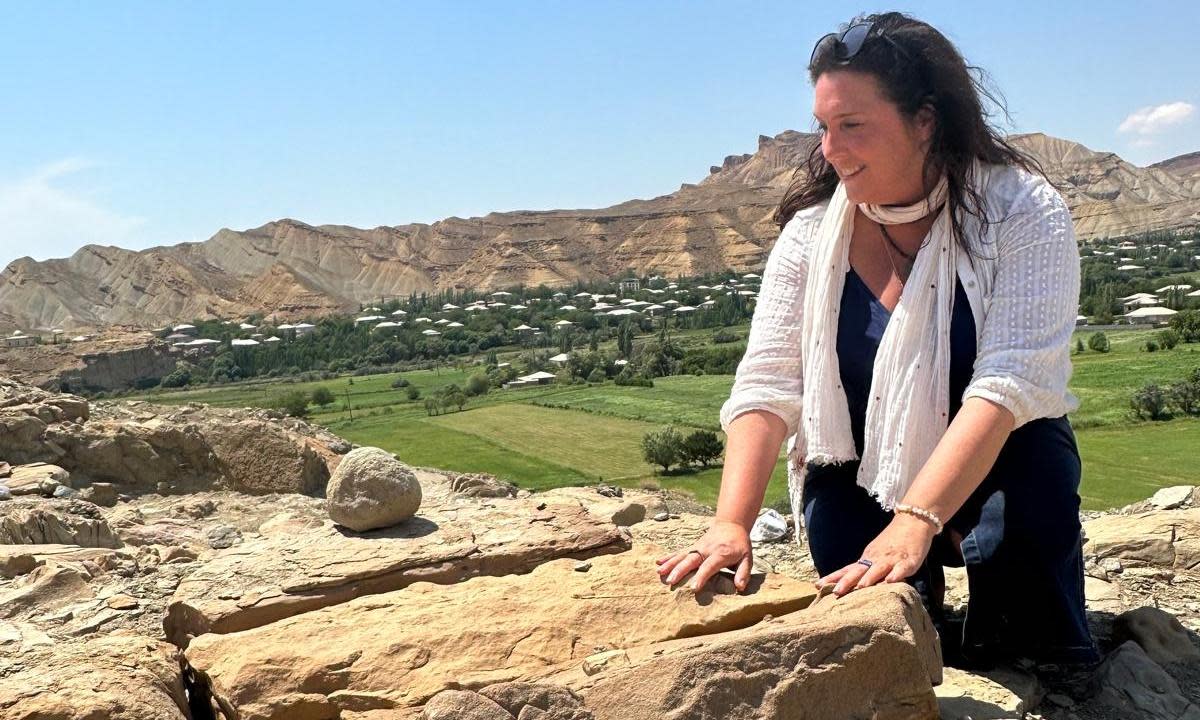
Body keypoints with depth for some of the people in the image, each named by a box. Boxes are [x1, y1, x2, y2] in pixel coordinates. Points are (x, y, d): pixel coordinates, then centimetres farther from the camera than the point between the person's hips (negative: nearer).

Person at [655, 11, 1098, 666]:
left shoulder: (1022, 213, -17)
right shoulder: (812, 230, -9)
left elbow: (1009, 383, -29)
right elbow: (767, 386, -16)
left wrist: (914, 523, -42)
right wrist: (732, 524, -32)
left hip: (994, 473, -1)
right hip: (857, 486, 2)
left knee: (1037, 461, -33)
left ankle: (1040, 668, -7)